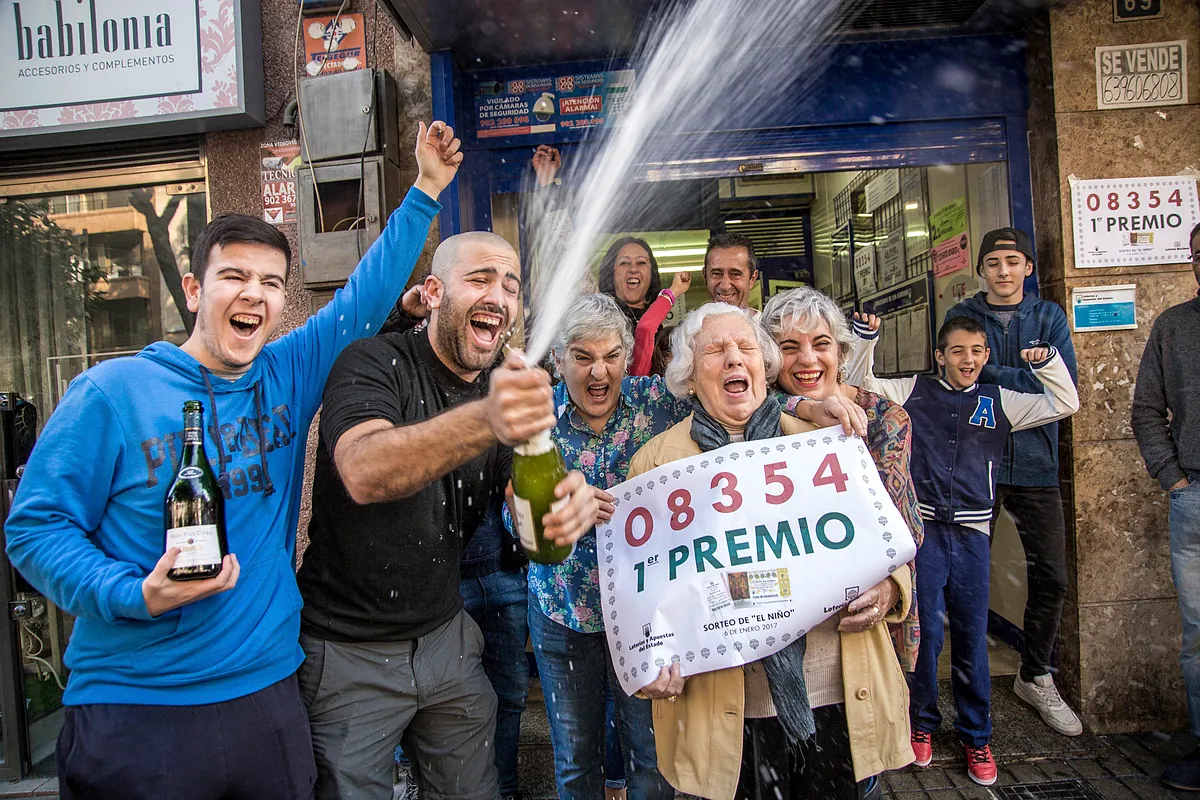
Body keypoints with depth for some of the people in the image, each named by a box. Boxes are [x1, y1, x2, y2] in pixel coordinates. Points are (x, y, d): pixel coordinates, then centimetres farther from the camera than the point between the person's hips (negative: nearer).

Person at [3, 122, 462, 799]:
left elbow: (365, 298, 8)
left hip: (268, 692, 4)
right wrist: (134, 594, -20)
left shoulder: (289, 375, 3)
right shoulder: (113, 392, -8)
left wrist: (425, 191, 7)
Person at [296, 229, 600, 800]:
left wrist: (569, 504, -31)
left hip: (445, 639, 6)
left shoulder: (507, 388, 3)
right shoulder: (376, 363, -16)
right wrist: (485, 421, -53)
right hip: (349, 650, -5)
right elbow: (363, 474, -36)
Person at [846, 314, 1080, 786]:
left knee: (972, 637, 7)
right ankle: (921, 723, 21)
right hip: (922, 527, -2)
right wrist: (866, 339, -4)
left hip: (971, 533, 2)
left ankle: (975, 735, 23)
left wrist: (1046, 361, 0)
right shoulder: (914, 392, 7)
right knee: (925, 631, 0)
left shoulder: (998, 402, 12)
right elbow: (860, 384, 7)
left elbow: (1065, 404, 12)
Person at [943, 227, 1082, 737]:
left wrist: (992, 374, -12)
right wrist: (1023, 379, -12)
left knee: (1051, 576, 5)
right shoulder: (961, 317, 4)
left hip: (1035, 465, 2)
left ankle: (1035, 676, 25)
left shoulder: (1049, 317, 8)